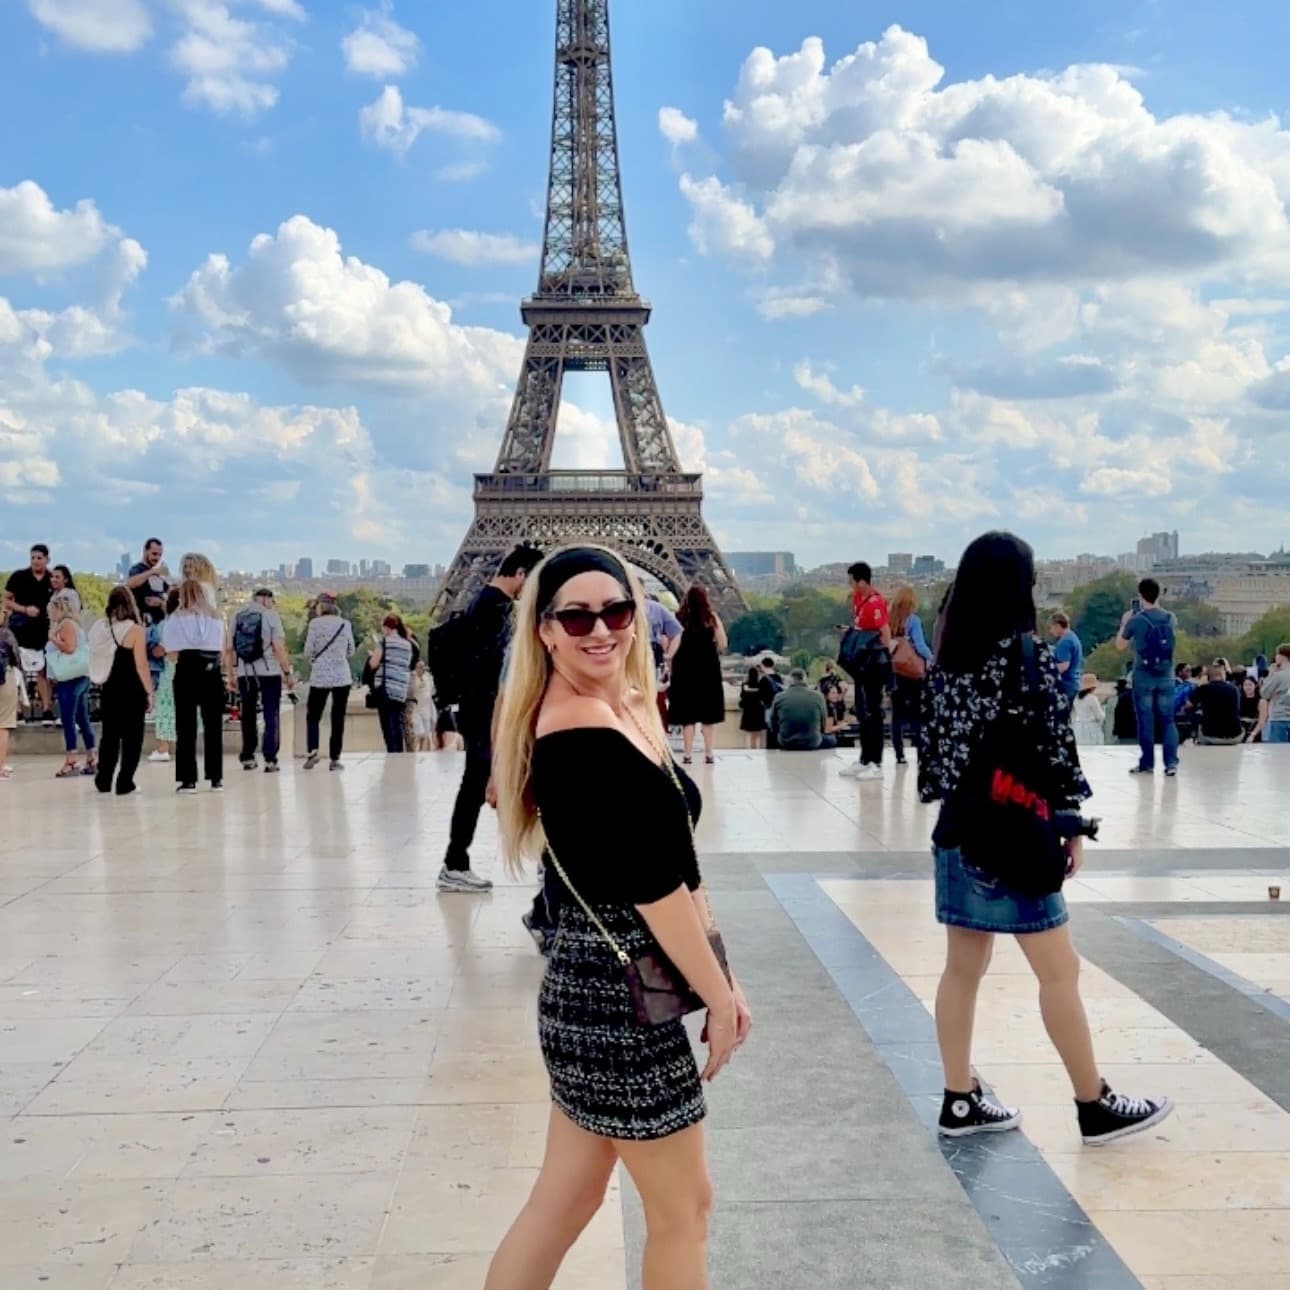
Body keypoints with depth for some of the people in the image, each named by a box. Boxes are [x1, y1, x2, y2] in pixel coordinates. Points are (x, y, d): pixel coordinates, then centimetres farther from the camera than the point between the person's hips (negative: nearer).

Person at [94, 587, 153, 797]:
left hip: (110, 690, 5)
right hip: (133, 690, -5)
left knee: (110, 735, 15)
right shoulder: (136, 630, -10)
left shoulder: (105, 628, 2)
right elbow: (141, 665, -11)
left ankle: (104, 781, 20)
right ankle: (124, 783, 2)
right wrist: (149, 692, -4)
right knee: (132, 737, 3)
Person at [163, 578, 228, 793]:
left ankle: (188, 780, 0)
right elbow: (223, 649, 4)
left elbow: (171, 650, -5)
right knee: (213, 725, 8)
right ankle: (216, 778, 10)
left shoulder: (177, 618, 3)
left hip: (187, 671, -2)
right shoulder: (216, 617, 11)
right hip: (213, 671, 2)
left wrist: (182, 657, 12)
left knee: (186, 727, 2)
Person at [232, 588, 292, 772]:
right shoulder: (271, 615, -5)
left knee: (247, 715, 15)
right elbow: (279, 647, -12)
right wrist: (287, 671, -5)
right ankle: (270, 760, -2)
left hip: (244, 673, 4)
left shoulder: (238, 615, 6)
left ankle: (247, 758, 19)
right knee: (271, 715, 3)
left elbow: (230, 648, 6)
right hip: (268, 672, -4)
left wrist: (231, 672, 14)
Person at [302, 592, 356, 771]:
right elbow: (351, 652, 10)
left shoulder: (315, 624, -4)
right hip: (342, 677, 2)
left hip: (320, 676, -2)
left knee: (313, 715, 10)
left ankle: (312, 751, -9)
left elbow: (308, 651, -3)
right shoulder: (345, 624, 4)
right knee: (338, 718, 5)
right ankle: (335, 759, 3)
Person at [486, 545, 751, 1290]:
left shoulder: (622, 709, 10)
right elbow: (651, 882, -21)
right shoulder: (584, 730, -20)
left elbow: (673, 862, 11)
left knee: (567, 1195, 17)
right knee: (683, 1206, 8)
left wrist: (720, 978, 10)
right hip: (619, 993, -9)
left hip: (600, 985, 9)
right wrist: (720, 994, -11)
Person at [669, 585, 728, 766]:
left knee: (687, 712, 5)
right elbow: (723, 645, -2)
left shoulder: (679, 619, -4)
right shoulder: (711, 617, -2)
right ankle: (709, 752, 7)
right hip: (708, 669, 0)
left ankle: (688, 753, 1)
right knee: (708, 711, 8)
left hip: (684, 669, 0)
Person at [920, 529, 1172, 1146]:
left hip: (958, 832, 7)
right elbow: (1053, 745, -14)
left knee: (963, 968, 12)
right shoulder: (1028, 654, -13)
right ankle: (1095, 1105, 15)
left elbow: (933, 742, 8)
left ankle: (960, 1101, 19)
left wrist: (950, 801, 15)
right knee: (1060, 971, 4)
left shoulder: (948, 658, 6)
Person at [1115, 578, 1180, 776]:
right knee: (1167, 720, 5)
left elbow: (1120, 646, 4)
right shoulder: (1171, 619, 1)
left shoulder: (1135, 620, -9)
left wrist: (1124, 624, 17)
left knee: (1146, 721, 4)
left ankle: (1147, 764, 8)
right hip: (1166, 677, 3)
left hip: (1143, 677, -3)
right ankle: (1171, 762, -3)